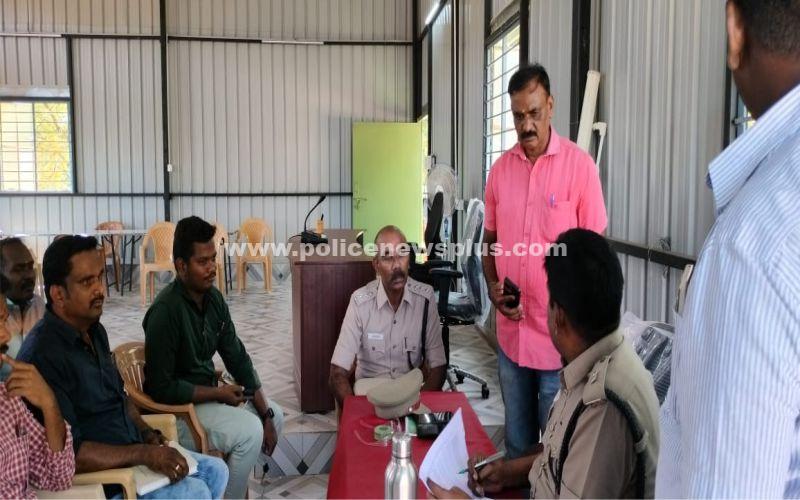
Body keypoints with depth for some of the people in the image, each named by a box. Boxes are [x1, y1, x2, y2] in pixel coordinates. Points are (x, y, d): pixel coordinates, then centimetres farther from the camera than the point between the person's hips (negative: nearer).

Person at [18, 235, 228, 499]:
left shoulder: (94, 331, 6)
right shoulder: (43, 355, -25)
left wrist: (147, 434, 2)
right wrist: (142, 454, -24)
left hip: (129, 452, 9)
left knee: (215, 470, 6)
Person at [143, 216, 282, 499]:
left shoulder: (213, 298, -1)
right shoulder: (165, 311, -25)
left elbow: (237, 358, 3)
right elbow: (161, 388, -24)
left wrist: (265, 414, -3)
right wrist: (219, 394, -17)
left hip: (206, 391, 8)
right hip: (175, 404, -8)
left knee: (275, 415, 7)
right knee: (250, 432, -23)